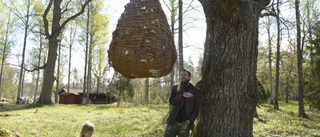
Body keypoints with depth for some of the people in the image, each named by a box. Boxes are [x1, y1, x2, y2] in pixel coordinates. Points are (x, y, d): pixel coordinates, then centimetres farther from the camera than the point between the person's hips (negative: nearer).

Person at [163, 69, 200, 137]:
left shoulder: (195, 90, 5)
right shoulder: (175, 88, 12)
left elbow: (197, 108, 3)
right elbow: (171, 101, -1)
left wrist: (190, 120, -10)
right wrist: (182, 96, -16)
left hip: (185, 123, -2)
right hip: (173, 121, 2)